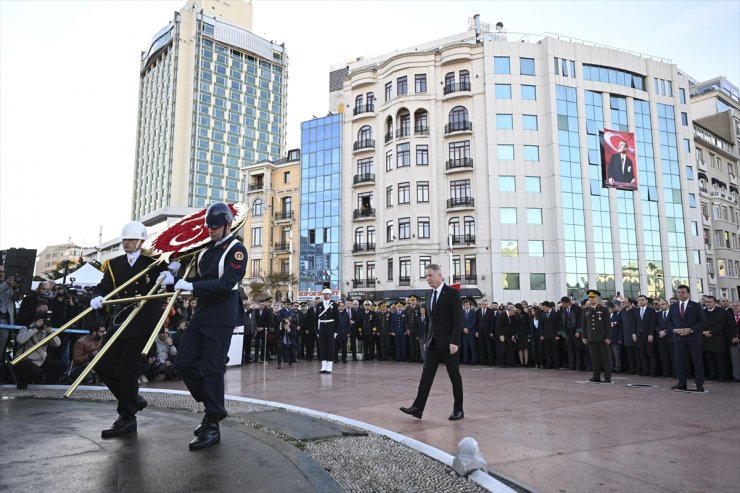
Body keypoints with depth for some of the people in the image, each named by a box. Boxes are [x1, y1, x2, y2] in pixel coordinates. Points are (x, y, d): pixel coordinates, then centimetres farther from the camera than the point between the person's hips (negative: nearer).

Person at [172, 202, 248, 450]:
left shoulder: (236, 250, -10)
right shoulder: (206, 249, 14)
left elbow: (226, 283, -20)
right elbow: (199, 279, 19)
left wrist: (192, 287, -24)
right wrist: (180, 280, 0)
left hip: (222, 318, -8)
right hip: (202, 313, 8)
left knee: (212, 369, -5)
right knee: (183, 363, 7)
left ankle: (213, 426, 7)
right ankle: (214, 406, 24)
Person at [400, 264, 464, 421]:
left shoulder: (452, 293, -9)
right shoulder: (430, 295, 12)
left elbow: (458, 319, -14)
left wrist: (454, 341, -19)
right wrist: (426, 340, 13)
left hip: (448, 343, -6)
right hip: (433, 342, 6)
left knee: (454, 376, 5)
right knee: (426, 375, 1)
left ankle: (458, 410, 16)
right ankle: (418, 407, 0)